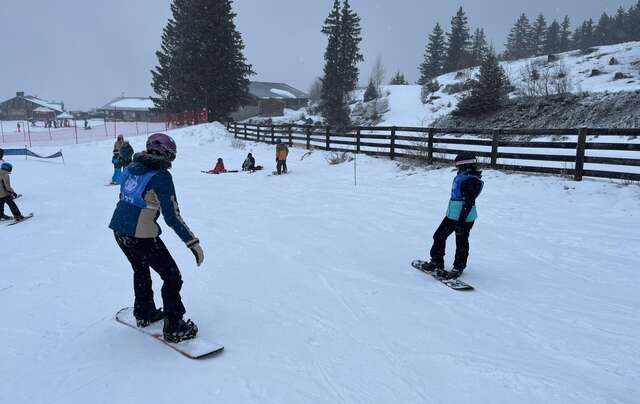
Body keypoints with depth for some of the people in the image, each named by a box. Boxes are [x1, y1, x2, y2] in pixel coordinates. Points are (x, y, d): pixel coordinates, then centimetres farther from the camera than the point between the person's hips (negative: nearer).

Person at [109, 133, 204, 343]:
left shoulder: (130, 168, 7)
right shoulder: (161, 176, -15)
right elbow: (172, 216, -19)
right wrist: (193, 243, -15)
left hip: (118, 229, 8)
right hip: (141, 235, -8)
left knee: (141, 270, 30)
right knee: (172, 277, 6)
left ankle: (144, 313, 43)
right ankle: (174, 327, 10)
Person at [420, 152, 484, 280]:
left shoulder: (471, 181, -19)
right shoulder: (461, 177, 10)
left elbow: (469, 203, -22)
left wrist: (461, 221, -24)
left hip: (464, 218, -10)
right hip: (452, 215, 10)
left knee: (461, 243, 4)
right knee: (439, 236, 14)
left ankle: (458, 268, 18)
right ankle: (436, 262, 27)